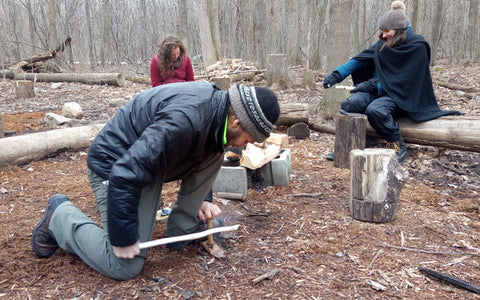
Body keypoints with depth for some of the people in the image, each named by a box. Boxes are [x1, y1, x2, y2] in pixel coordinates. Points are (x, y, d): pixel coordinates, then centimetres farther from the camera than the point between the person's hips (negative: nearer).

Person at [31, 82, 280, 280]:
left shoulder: (216, 103, -5)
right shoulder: (184, 120, -35)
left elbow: (200, 163, 13)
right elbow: (124, 176, -34)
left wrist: (198, 200, 10)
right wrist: (123, 237, -24)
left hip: (153, 156, 9)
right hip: (115, 165, -8)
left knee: (214, 154, -7)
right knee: (125, 266, -8)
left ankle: (182, 229, 5)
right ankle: (61, 216, 11)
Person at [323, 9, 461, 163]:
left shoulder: (417, 47, -9)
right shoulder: (383, 44, 7)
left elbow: (405, 81, -15)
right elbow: (359, 60, -2)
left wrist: (375, 85, -21)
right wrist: (336, 75, -15)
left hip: (400, 96, -5)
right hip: (378, 91, 5)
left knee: (374, 110, -35)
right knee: (349, 104, -23)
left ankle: (399, 147, -14)